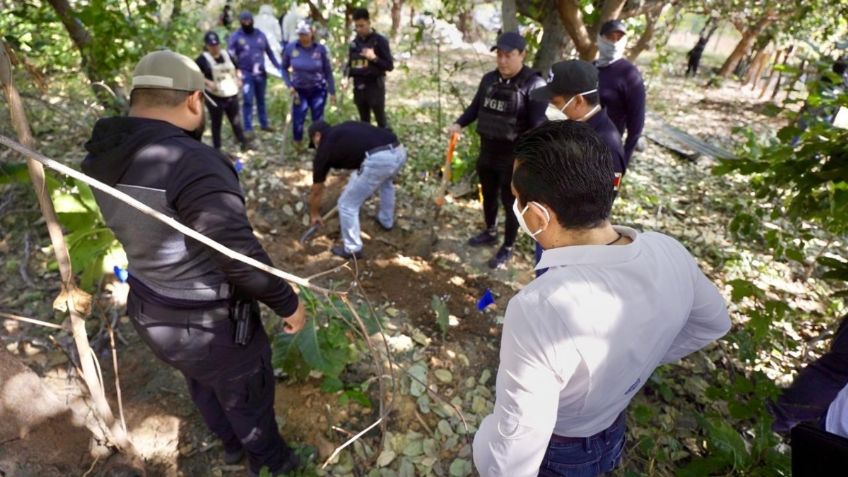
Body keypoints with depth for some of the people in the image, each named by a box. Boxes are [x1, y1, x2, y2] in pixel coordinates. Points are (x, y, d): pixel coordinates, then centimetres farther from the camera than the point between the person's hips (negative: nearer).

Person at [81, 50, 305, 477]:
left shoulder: (102, 157, -6)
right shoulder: (192, 164, -34)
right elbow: (241, 258, -30)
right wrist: (287, 303, -14)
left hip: (151, 310, 8)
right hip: (207, 324, -7)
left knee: (203, 385, 32)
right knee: (247, 396, 21)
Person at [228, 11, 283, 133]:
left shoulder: (260, 35, 7)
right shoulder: (235, 37, -2)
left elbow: (269, 52, 14)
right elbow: (230, 55, -4)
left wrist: (279, 67, 11)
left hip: (260, 74, 3)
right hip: (246, 74, -3)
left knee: (261, 100, 14)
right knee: (248, 101, -6)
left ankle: (264, 124, 26)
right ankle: (248, 129, -1)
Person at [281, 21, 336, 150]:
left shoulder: (320, 49, -11)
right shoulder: (291, 48, -10)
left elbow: (328, 71, -3)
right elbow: (284, 68, 3)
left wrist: (332, 91, -3)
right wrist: (289, 85, -8)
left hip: (318, 90, -1)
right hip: (299, 90, 1)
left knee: (318, 120, 6)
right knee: (297, 121, -2)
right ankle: (297, 148, 19)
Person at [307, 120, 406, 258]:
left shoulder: (325, 147, 17)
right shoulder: (345, 129, 31)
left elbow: (316, 190, 27)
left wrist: (314, 214, 43)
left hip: (378, 160, -7)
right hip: (399, 151, 7)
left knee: (347, 204, 13)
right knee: (386, 182, 41)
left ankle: (352, 249, 26)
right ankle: (386, 221, 56)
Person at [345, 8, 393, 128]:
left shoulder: (380, 40, -5)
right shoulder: (354, 42, 10)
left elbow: (389, 65, -6)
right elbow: (349, 64, 17)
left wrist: (374, 58, -22)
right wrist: (346, 76, -3)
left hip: (375, 86, -5)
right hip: (358, 87, 5)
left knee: (381, 121, 0)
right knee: (364, 122, 13)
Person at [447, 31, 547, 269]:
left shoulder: (533, 84, -16)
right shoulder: (489, 79, 3)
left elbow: (539, 123, -21)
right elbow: (476, 107, 16)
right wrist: (459, 124, 1)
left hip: (514, 156, -6)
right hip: (487, 151, 7)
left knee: (510, 202, 7)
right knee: (488, 195, 22)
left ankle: (507, 248, 25)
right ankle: (490, 232, 46)